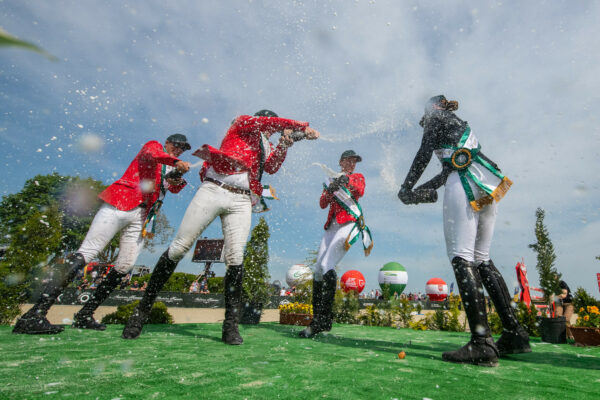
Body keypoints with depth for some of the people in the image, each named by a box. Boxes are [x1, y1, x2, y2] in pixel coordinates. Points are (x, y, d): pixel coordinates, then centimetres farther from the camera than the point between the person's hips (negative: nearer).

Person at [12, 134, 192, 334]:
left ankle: (84, 316, 9)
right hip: (120, 204, -7)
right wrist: (176, 162, -31)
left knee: (125, 267, -1)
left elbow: (174, 188, 11)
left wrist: (179, 181, -12)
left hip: (141, 217, 7)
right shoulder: (153, 145, 10)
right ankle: (33, 315, -13)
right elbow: (152, 153, -15)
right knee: (86, 253, -14)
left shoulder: (172, 167, 26)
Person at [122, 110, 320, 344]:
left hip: (241, 201, 4)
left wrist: (285, 144, 0)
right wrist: (303, 127, 6)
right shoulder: (242, 123, 16)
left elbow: (271, 167, 9)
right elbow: (275, 122, 4)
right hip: (213, 190, -4)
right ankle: (143, 309, 10)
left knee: (235, 259, -9)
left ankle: (231, 325, 0)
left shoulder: (267, 147, 28)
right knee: (178, 248, -5)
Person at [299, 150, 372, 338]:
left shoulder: (358, 178, 14)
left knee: (326, 266, -20)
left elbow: (360, 192, -10)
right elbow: (322, 204, 9)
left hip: (349, 224, -5)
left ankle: (324, 320, -17)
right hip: (332, 226, 5)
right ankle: (317, 318, 5)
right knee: (318, 270, -3)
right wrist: (330, 190, -11)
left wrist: (348, 181, -30)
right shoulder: (332, 180, 23)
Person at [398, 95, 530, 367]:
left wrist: (406, 189, 3)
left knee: (461, 257, -16)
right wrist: (422, 190, 27)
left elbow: (424, 155, -1)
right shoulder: (460, 125, 35)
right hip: (488, 185, 9)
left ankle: (482, 344, -22)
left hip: (465, 182, -9)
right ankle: (515, 334, 9)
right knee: (481, 259, 9)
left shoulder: (437, 119, 12)